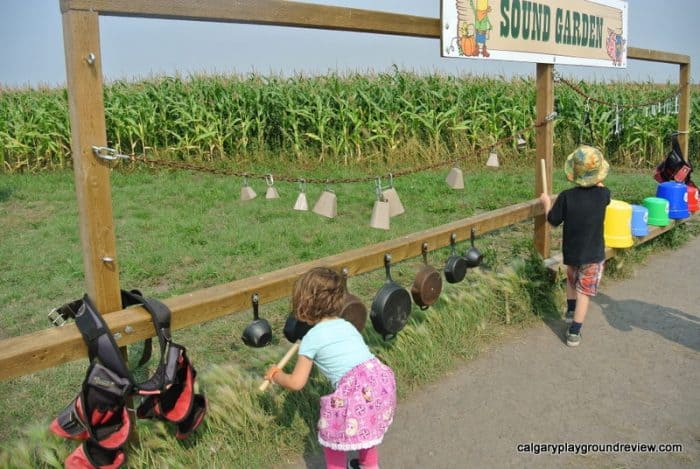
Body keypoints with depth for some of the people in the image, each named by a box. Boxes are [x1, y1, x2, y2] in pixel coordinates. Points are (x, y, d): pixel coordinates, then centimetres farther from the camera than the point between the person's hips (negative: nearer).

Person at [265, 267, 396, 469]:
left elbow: (296, 383, 4)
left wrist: (276, 374, 25)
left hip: (355, 393, -7)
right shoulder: (347, 325, 19)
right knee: (366, 427, 33)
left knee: (332, 436, 16)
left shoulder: (312, 338, 1)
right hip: (380, 380, 8)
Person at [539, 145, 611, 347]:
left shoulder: (566, 196, -17)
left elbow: (553, 221, -5)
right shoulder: (603, 195, -13)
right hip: (594, 254, 0)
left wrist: (547, 203, 9)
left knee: (572, 278, 31)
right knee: (584, 292, 6)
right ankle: (574, 332, 7)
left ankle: (571, 311, 37)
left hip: (571, 252, 1)